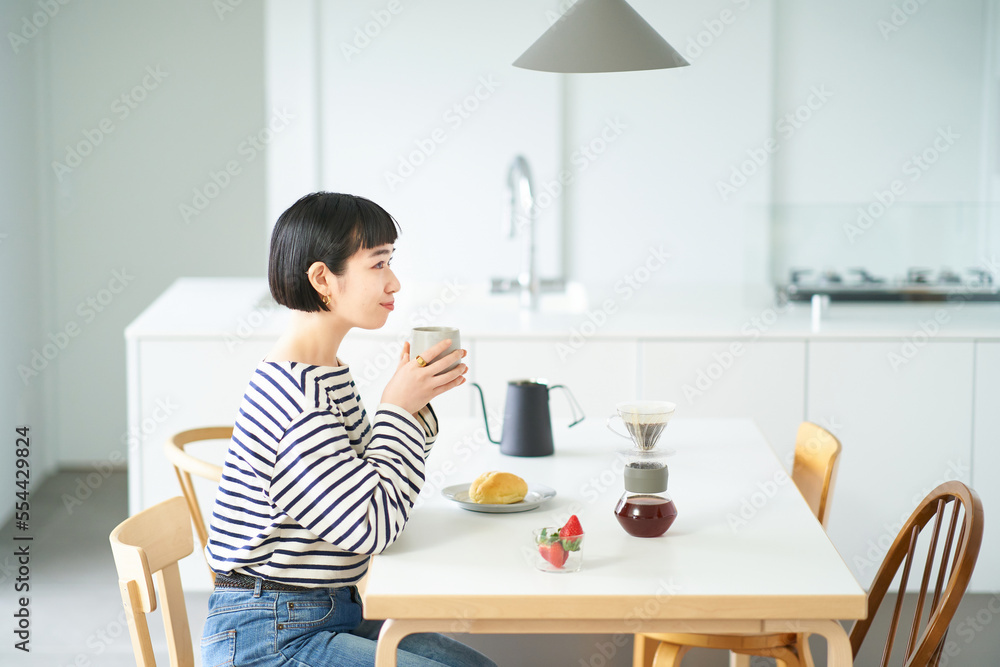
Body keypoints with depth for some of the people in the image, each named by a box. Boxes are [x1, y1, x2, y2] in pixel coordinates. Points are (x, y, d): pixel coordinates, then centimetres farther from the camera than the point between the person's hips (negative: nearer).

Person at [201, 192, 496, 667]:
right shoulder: (293, 396, -22)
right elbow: (369, 527, -22)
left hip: (329, 614, 10)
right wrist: (397, 410, -14)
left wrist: (416, 403, 3)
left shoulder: (328, 373, 9)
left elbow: (371, 492, 14)